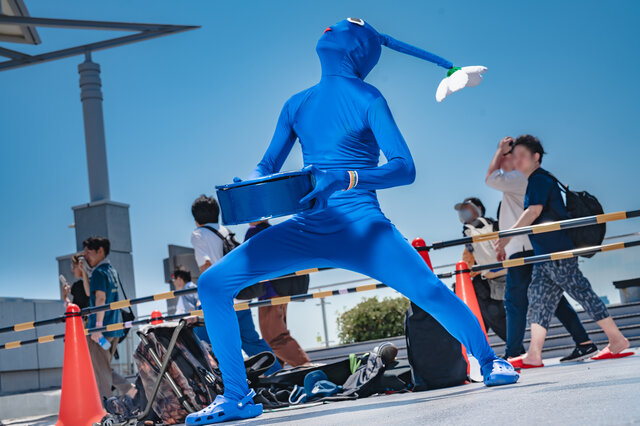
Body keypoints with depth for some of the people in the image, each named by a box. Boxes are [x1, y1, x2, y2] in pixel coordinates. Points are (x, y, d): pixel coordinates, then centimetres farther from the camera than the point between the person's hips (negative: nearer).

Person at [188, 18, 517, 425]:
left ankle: (490, 362, 5)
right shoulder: (297, 104, 13)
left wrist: (346, 178, -25)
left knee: (430, 291, -24)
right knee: (213, 283, -9)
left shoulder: (367, 99, -2)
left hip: (360, 226, -4)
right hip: (306, 230, 5)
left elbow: (404, 168, -10)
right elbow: (267, 167, 19)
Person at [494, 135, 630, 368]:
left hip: (557, 252, -11)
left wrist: (507, 236, -20)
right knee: (539, 299, 4)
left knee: (582, 292, -7)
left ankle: (617, 340, -1)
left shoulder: (539, 179, -9)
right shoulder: (535, 181, 21)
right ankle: (533, 355, 1)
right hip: (545, 253, 11)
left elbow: (534, 211, -20)